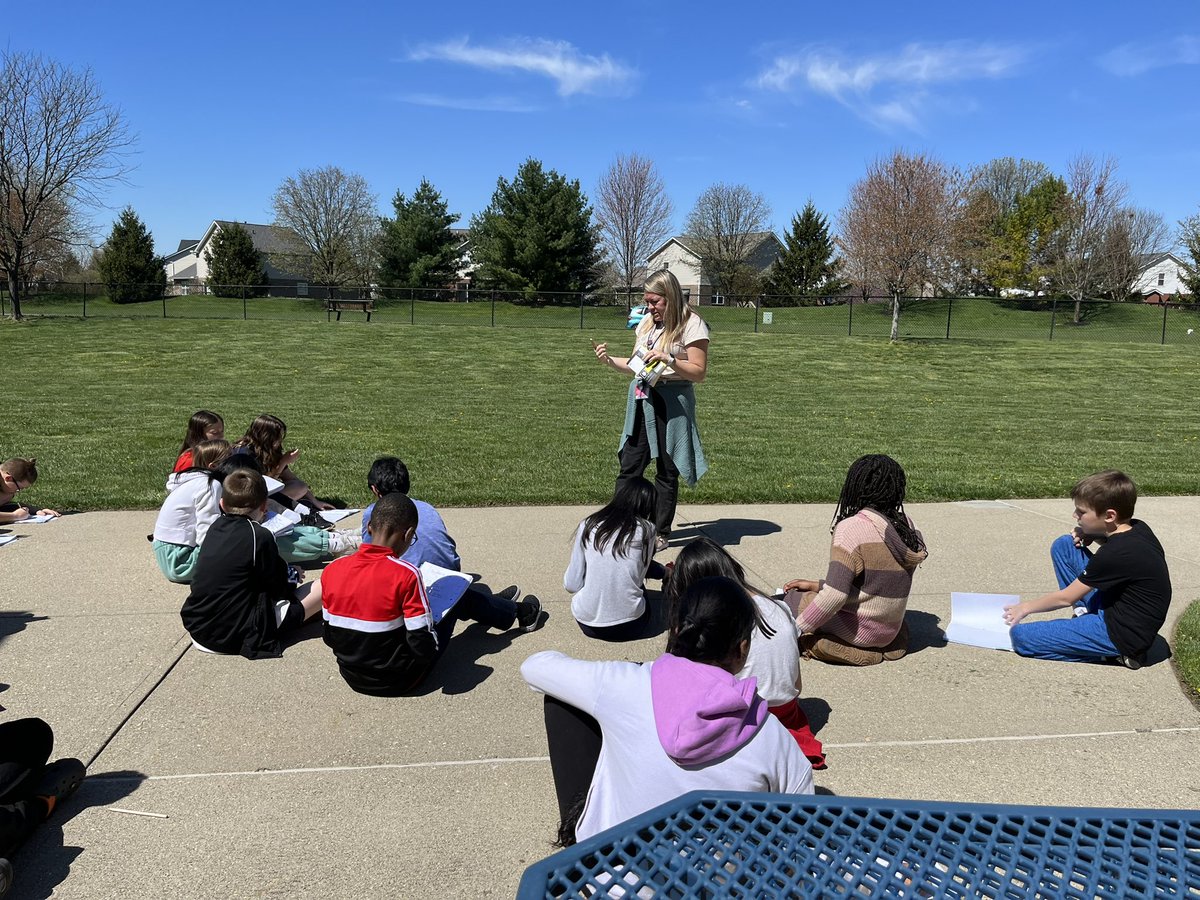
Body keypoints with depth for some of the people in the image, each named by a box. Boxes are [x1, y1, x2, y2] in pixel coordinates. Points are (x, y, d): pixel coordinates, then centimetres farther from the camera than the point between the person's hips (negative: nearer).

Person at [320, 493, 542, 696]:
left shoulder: (331, 571, -11)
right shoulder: (405, 574, -26)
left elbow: (330, 638, 2)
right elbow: (425, 647, -23)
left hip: (352, 678, 5)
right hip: (400, 681, -5)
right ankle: (518, 612, 40)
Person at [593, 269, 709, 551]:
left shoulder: (692, 325, -7)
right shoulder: (646, 323, 13)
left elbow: (699, 373, -10)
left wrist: (668, 359, -23)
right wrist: (610, 360, 1)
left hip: (671, 403, -6)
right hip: (641, 399, 6)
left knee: (666, 471, 5)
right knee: (629, 467, 5)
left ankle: (661, 533, 17)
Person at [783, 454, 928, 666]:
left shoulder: (852, 528, -22)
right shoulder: (906, 527, 1)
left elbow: (835, 595, -27)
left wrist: (795, 630, -14)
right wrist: (817, 586, 14)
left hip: (857, 632, -7)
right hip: (891, 632, 7)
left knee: (790, 598, 13)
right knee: (810, 596, 25)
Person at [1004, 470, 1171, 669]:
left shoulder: (1113, 555, -27)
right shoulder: (1137, 527, -2)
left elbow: (1065, 598, -14)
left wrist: (1026, 607, 2)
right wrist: (1091, 535, 5)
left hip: (1122, 635, -9)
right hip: (1115, 606, 9)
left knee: (1020, 635, -17)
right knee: (1063, 545, 6)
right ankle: (1086, 615, 6)